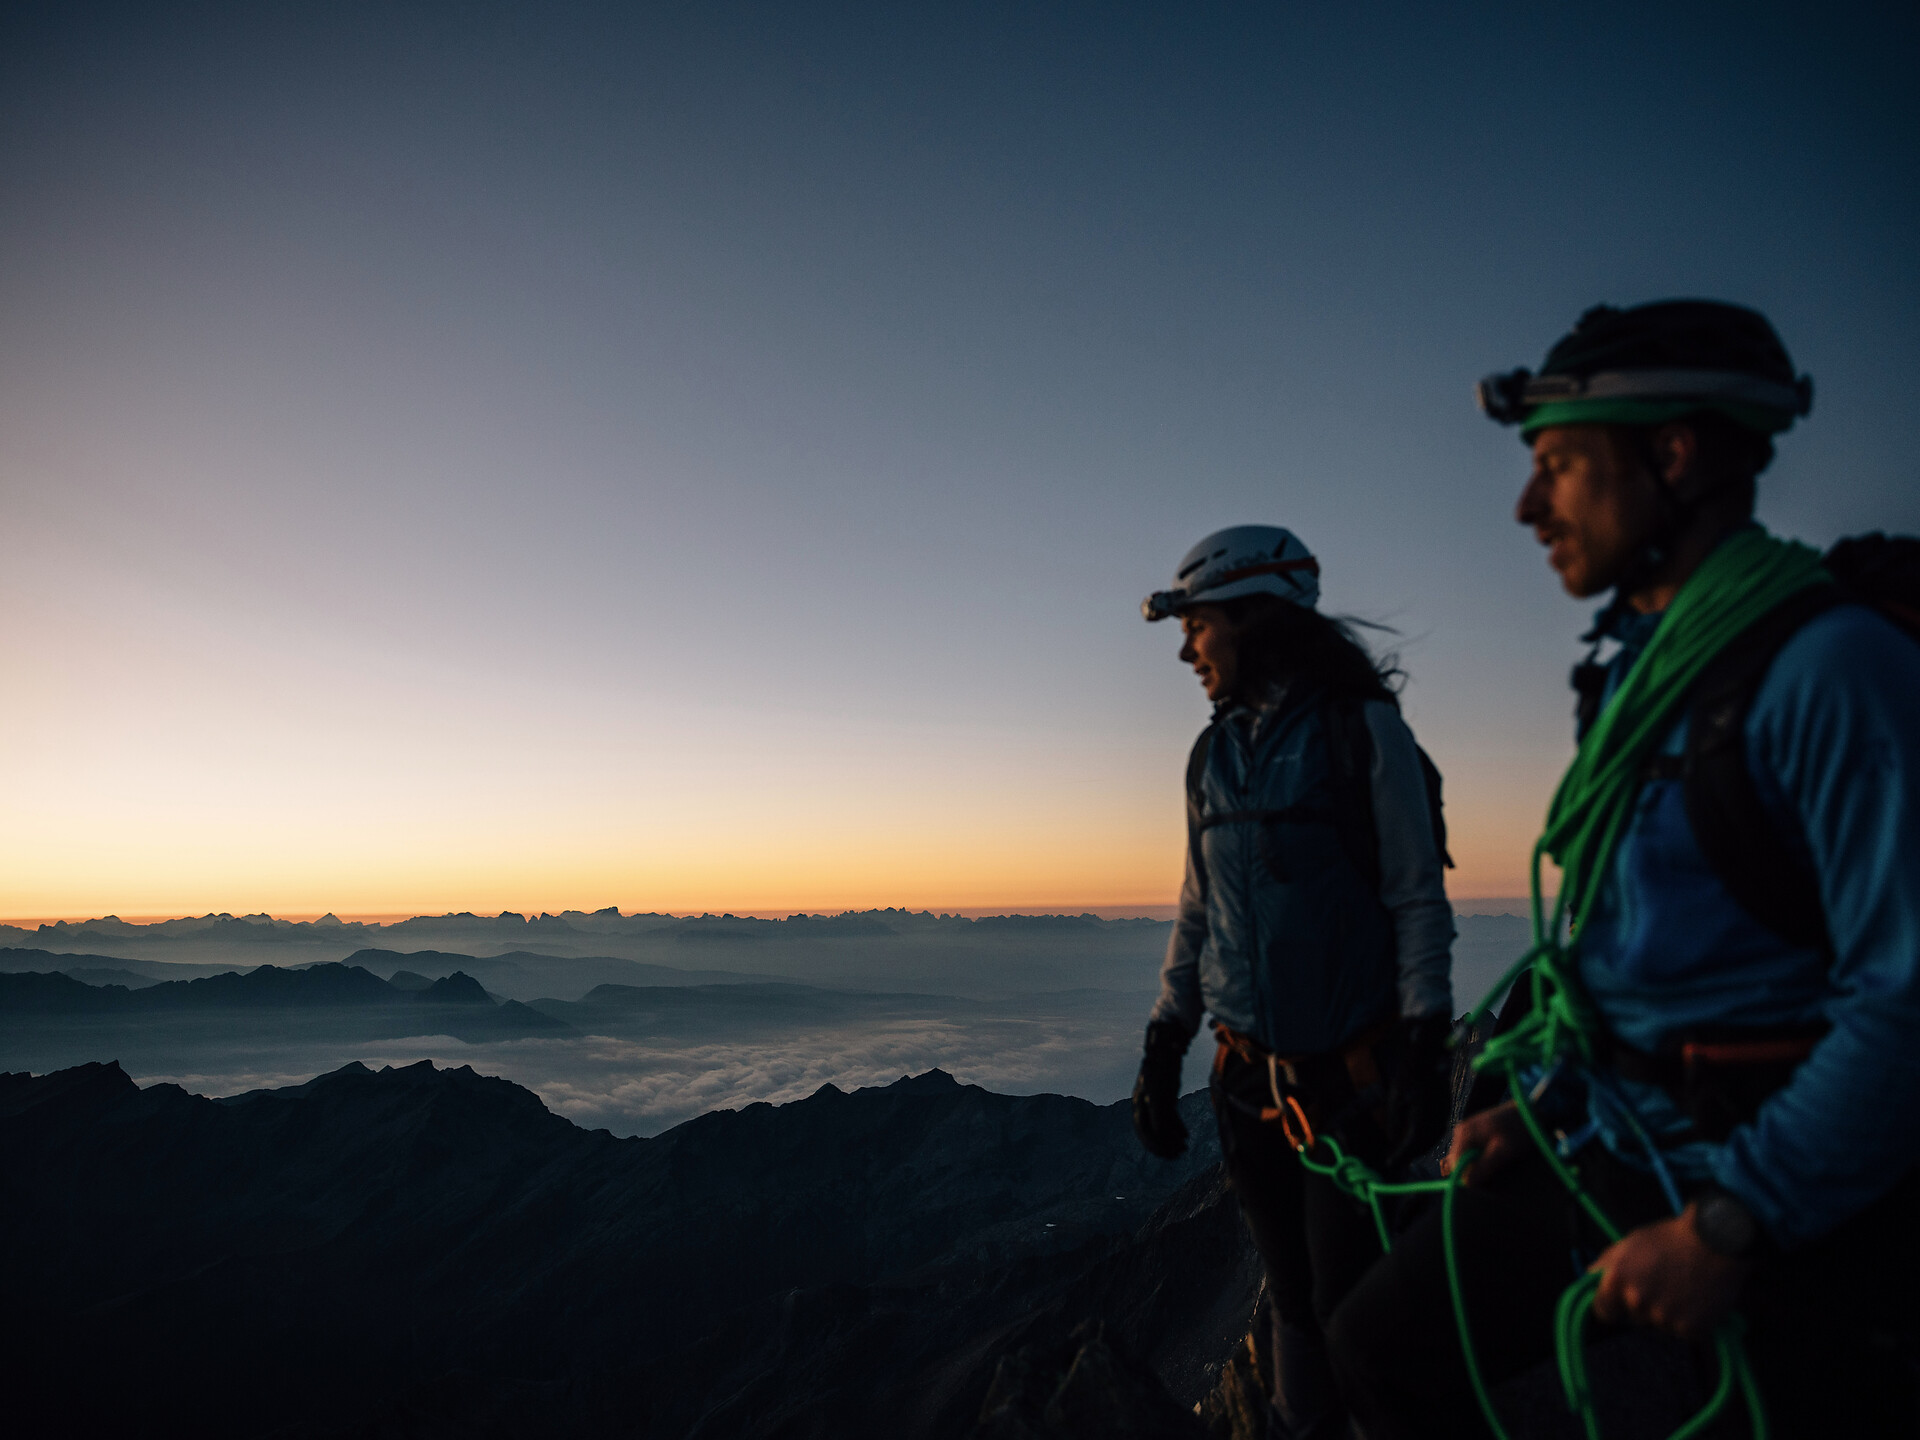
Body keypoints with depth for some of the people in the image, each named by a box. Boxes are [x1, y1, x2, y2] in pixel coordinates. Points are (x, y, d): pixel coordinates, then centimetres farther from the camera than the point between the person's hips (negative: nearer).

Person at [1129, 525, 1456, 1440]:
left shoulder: (1362, 727, -6)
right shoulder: (1213, 755, 10)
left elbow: (1418, 900, -8)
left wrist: (1424, 1049, -13)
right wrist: (1161, 1048, 11)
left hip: (1350, 1075, -5)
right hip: (1249, 1079, 5)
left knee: (1351, 1307, -1)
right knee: (1295, 1302, 12)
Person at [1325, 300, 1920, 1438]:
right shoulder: (1638, 671, 9)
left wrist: (1728, 1223, -21)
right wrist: (1539, 1108, 9)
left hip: (1796, 1199, -8)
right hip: (1613, 1141, 8)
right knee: (1389, 1344, 7)